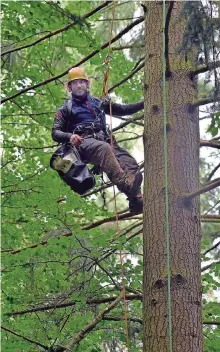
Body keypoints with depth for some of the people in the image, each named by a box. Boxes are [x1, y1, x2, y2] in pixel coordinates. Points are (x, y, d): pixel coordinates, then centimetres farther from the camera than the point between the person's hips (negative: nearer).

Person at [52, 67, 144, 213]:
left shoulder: (98, 103, 30)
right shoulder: (66, 109, 20)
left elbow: (122, 109, 29)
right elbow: (56, 133, 9)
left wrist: (144, 103, 16)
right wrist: (70, 136, -14)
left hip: (104, 139, 4)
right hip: (83, 142, -4)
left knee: (130, 163, -27)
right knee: (104, 148, -40)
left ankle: (137, 201, -49)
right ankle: (126, 184, -60)